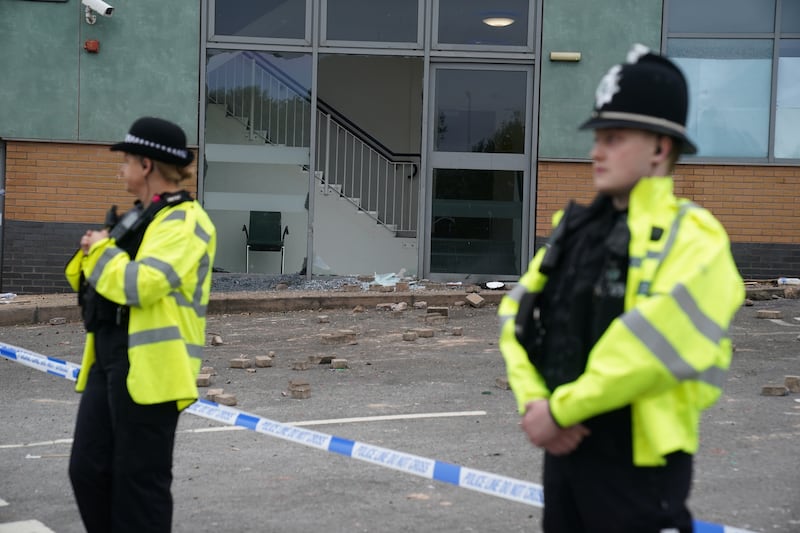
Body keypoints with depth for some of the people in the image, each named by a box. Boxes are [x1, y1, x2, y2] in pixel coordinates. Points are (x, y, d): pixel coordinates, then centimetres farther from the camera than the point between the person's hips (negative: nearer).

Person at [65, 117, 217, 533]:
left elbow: (139, 284, -26)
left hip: (149, 367, -9)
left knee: (139, 479, -2)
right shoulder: (139, 218, 19)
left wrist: (102, 250, -9)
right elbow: (91, 282, 24)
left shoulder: (183, 222, -11)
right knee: (87, 470, 11)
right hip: (108, 362, 9)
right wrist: (90, 254, 2)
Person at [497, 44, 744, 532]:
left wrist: (562, 408, -19)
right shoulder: (577, 227, 9)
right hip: (565, 447, 7)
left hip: (638, 462, -7)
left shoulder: (691, 236, -13)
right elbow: (518, 316, 7)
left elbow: (659, 343, -26)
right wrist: (533, 400, -8)